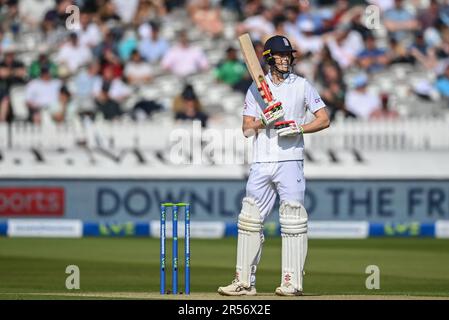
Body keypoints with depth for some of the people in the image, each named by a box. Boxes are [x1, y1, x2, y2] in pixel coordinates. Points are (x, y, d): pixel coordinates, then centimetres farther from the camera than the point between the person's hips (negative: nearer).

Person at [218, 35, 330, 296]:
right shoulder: (257, 88, 12)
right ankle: (245, 282, 7)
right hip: (261, 164, 3)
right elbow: (247, 129, 7)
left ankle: (292, 282, -6)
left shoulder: (302, 86, 5)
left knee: (292, 221, -8)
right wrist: (265, 121, -12)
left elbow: (324, 120, 2)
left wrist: (298, 128, -13)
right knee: (250, 220, 2)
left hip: (290, 161, -3)